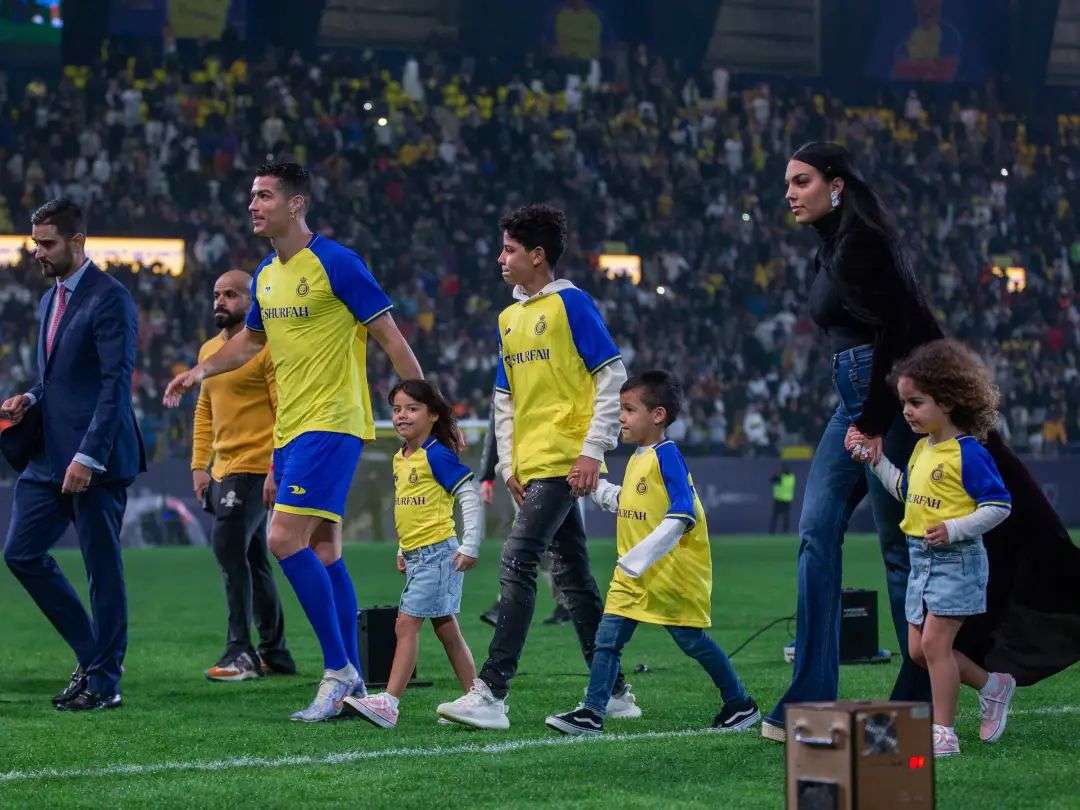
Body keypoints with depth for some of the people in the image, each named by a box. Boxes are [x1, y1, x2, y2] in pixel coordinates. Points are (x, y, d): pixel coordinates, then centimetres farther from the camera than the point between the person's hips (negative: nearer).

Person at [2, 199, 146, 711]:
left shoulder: (110, 299, -11)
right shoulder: (50, 300, 17)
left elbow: (116, 382, -17)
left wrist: (89, 456, -22)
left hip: (96, 460, -9)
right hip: (50, 456, 9)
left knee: (102, 567, -2)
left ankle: (104, 682, 6)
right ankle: (91, 654, 17)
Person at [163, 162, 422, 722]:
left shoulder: (336, 264, -12)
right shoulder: (265, 275, 11)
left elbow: (390, 338, -10)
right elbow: (250, 340, 29)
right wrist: (199, 371, 14)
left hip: (332, 423, -8)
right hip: (289, 427, 8)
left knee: (285, 539, -17)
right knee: (323, 549, 8)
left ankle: (338, 669, -10)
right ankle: (352, 681, 12)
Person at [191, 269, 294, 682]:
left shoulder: (268, 348, -10)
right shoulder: (209, 350, 15)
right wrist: (199, 465, 13)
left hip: (255, 469, -9)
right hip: (222, 471, 9)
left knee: (228, 548, -17)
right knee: (253, 561, 12)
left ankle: (241, 651, -13)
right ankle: (274, 653, 19)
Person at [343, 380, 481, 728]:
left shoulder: (437, 454, -13)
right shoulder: (400, 458, 12)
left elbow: (470, 496, -15)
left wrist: (470, 546, -18)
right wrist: (402, 550, 22)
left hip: (438, 553, -9)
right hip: (416, 555, 9)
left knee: (406, 624, -12)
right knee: (446, 630, 11)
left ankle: (388, 703, -15)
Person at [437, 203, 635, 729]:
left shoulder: (571, 303, -6)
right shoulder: (509, 319, 17)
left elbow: (612, 377, -9)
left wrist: (593, 450, -14)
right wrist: (509, 463, 12)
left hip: (564, 461, -8)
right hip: (530, 465, 8)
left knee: (516, 564, -16)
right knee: (572, 575, 11)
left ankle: (490, 692, -20)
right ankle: (614, 692, 18)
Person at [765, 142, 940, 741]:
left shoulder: (859, 243, -14)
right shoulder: (832, 247, 16)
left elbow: (895, 329, -21)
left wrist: (873, 421, -19)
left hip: (887, 398, -10)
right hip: (856, 398, 10)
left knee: (900, 545, -3)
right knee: (817, 530, 1)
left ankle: (918, 703, 7)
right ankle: (810, 701, -1)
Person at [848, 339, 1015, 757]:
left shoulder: (968, 453, -15)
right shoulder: (922, 449, 11)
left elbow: (999, 505, -16)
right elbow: (907, 491, 27)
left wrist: (954, 529, -25)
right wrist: (874, 460, 18)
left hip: (956, 560, -9)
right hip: (921, 561, 9)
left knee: (934, 642, -11)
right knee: (918, 649, 9)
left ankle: (943, 733, -3)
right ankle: (993, 685, 28)